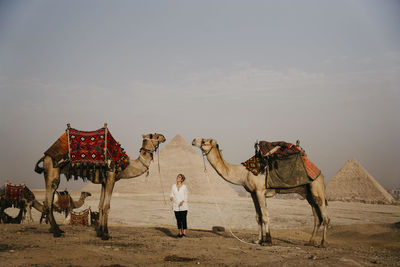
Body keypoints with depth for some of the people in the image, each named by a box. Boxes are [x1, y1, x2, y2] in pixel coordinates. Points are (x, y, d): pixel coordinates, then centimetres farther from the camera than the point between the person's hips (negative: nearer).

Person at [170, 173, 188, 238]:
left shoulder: (184, 187, -4)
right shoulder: (173, 186, 5)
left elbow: (186, 197, -2)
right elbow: (172, 195, 6)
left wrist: (182, 201, -20)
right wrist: (171, 198, -17)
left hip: (183, 206, -3)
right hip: (176, 206, 3)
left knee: (183, 219, -6)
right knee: (178, 220, 6)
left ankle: (184, 232, -2)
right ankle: (180, 232, 15)